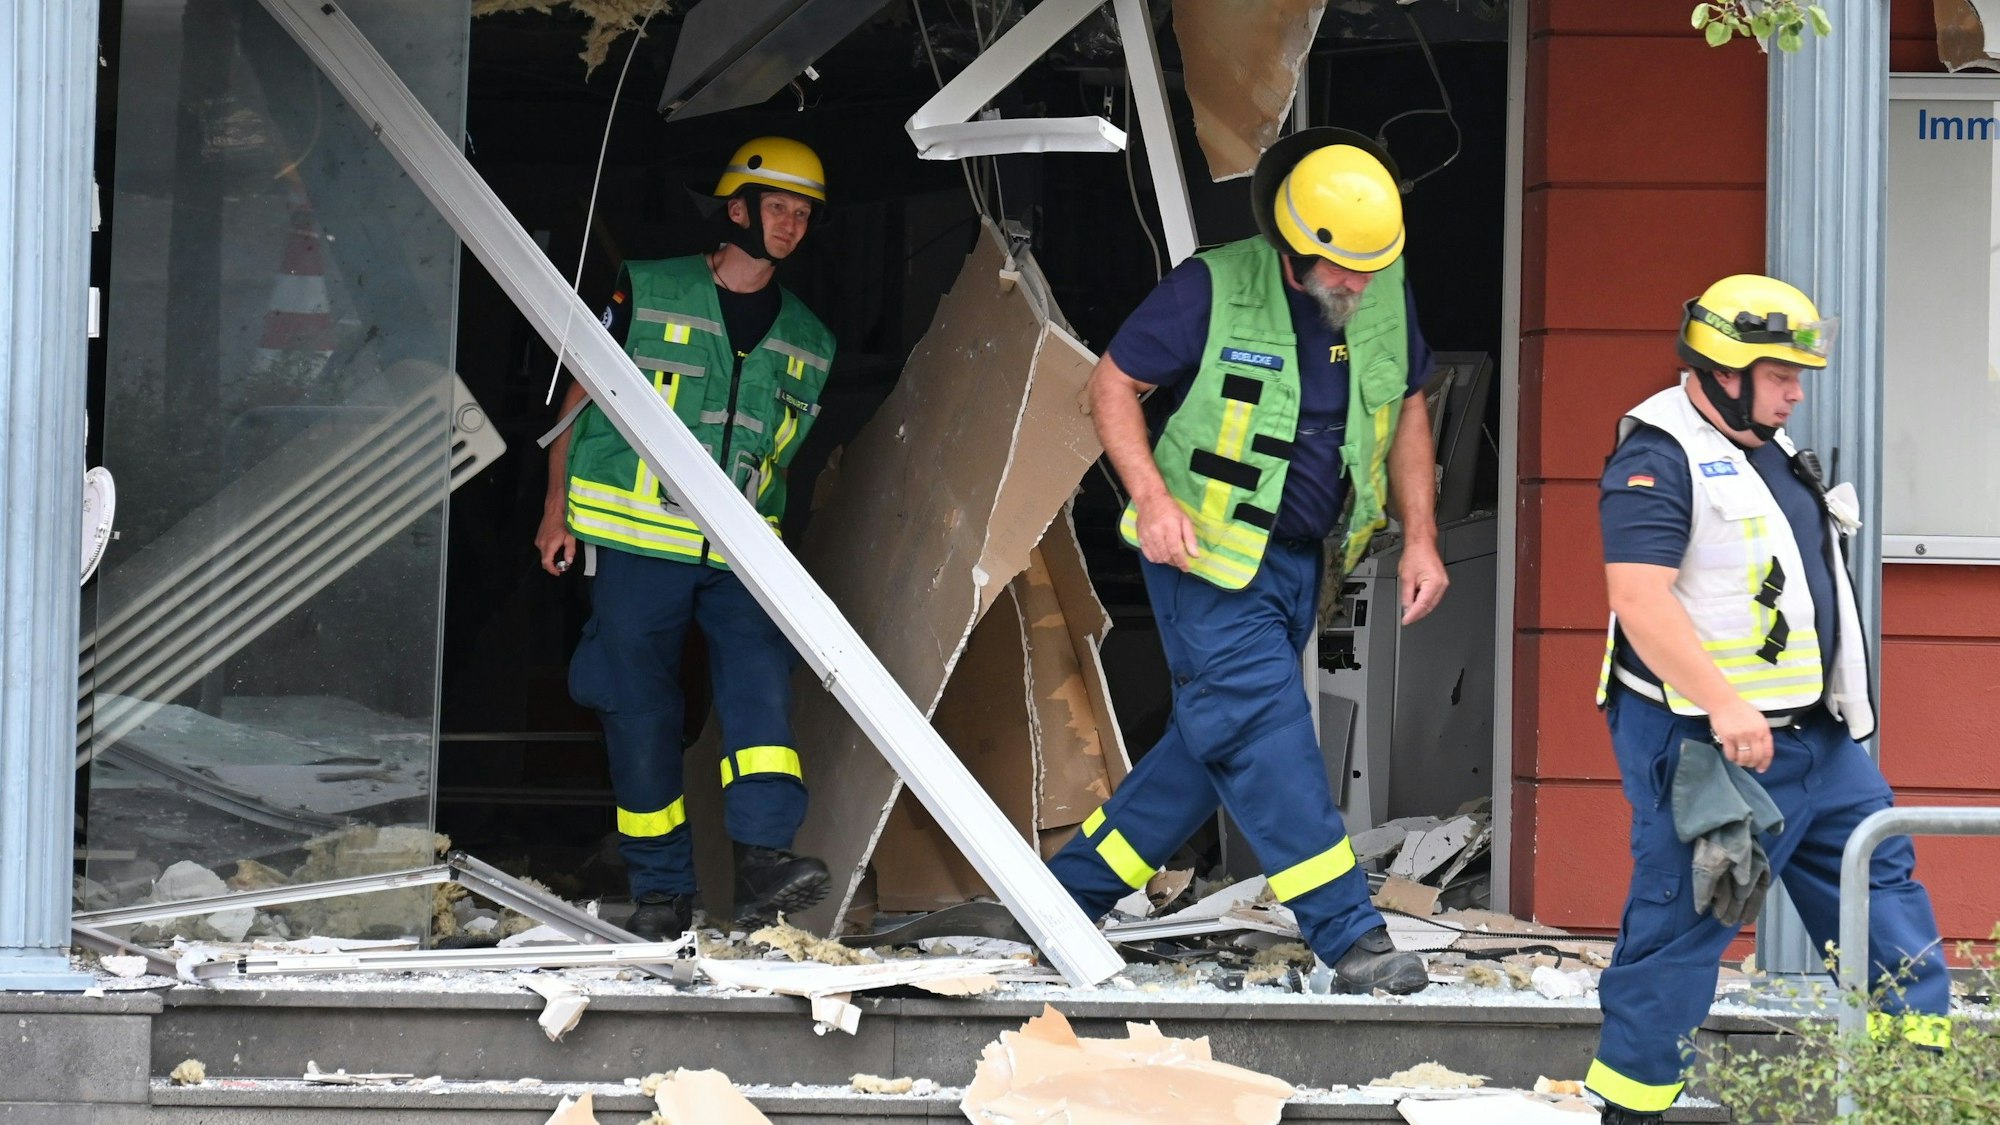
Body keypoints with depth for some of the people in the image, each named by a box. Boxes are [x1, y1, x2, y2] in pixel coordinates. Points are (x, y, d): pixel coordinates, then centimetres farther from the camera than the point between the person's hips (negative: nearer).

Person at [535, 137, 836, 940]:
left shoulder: (806, 341, 13)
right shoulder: (648, 294, 2)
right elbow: (582, 395, 7)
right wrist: (558, 508, 2)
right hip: (635, 540, -2)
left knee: (762, 670, -21)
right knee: (640, 708, -2)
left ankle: (763, 857, -29)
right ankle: (661, 888, 8)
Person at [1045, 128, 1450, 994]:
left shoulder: (1387, 295, 0)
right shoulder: (1213, 289, -16)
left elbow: (1406, 411, 14)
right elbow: (1113, 383, -8)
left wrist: (1419, 539, 7)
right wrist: (1152, 498, -20)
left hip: (1301, 562, 6)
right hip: (1210, 556, -6)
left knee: (1216, 743, 10)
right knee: (1268, 738, -12)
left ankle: (1071, 890, 23)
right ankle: (1349, 936, -11)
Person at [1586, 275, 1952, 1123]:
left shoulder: (1770, 450, 16)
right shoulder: (1657, 460, -15)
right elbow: (1641, 600, -25)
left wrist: (1836, 704, 24)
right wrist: (1723, 706, -31)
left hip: (1816, 735, 9)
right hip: (1706, 741, -9)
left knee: (1882, 885, 9)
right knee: (1680, 927, -4)